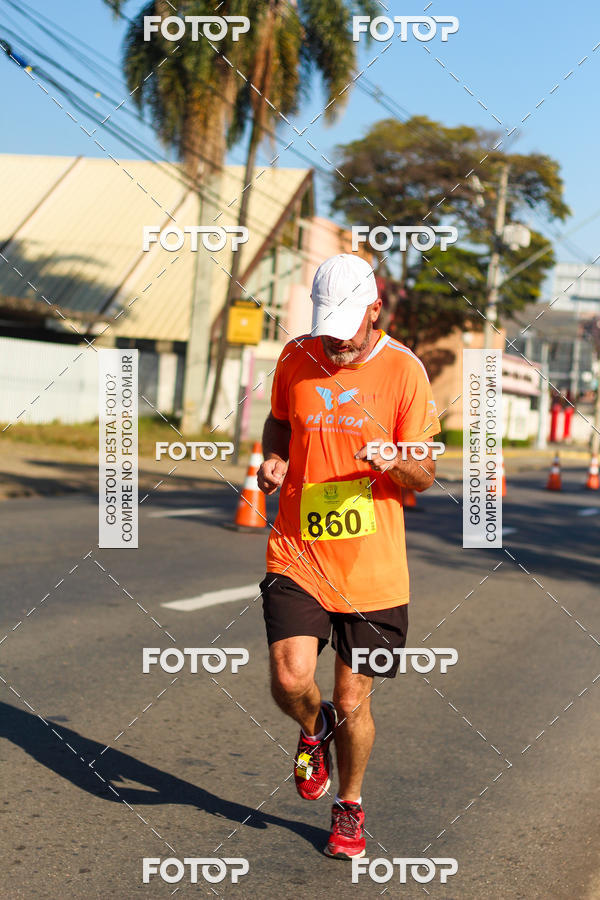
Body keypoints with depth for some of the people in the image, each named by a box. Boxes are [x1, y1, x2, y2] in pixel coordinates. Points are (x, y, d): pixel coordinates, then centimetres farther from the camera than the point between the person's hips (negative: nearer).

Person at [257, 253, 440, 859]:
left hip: (372, 566, -1)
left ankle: (350, 808, 34)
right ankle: (314, 729, 22)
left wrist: (392, 461, -24)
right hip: (297, 555, 1)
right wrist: (273, 461, 0)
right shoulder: (296, 359, 2)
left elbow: (424, 476, -2)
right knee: (290, 680, -16)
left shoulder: (403, 370, -5)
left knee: (352, 702, 6)